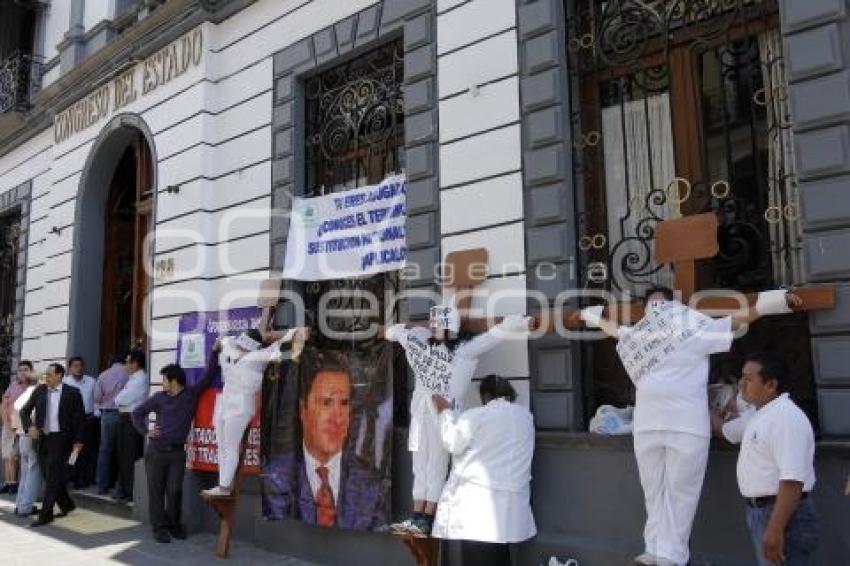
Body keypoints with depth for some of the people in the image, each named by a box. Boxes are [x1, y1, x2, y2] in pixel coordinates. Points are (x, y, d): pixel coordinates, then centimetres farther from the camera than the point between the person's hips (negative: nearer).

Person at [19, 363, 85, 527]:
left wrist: (78, 441, -7)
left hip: (60, 438, -5)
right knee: (49, 476, 13)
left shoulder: (72, 393, -5)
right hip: (42, 438, 5)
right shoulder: (39, 391, 6)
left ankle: (45, 514, 1)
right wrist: (30, 426, -4)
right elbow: (25, 410, 14)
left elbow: (79, 418, -4)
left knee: (52, 477, -7)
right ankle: (66, 505, 30)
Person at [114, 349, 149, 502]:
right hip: (126, 418, 10)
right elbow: (121, 399, 18)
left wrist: (118, 398, 2)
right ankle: (123, 489, 27)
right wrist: (120, 398, -1)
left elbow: (122, 399, -16)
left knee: (130, 457, -3)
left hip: (132, 419, -10)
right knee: (123, 455, 16)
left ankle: (130, 492, 4)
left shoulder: (140, 379, -16)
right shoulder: (133, 378, 16)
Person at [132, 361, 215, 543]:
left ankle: (174, 524, 18)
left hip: (177, 452, -1)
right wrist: (145, 431, 5)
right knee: (156, 490, 3)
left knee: (175, 490, 0)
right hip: (156, 450, 1)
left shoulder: (191, 394, 0)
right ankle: (159, 527, 13)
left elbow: (208, 376, -4)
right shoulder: (159, 398, 4)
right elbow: (138, 412, 15)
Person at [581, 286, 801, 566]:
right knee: (653, 492, 8)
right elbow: (612, 328, 34)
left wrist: (781, 298, -3)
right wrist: (592, 315, 46)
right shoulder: (638, 334, 16)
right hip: (646, 425, 4)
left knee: (680, 492, -2)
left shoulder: (696, 330, 4)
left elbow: (741, 317, 2)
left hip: (688, 426, -4)